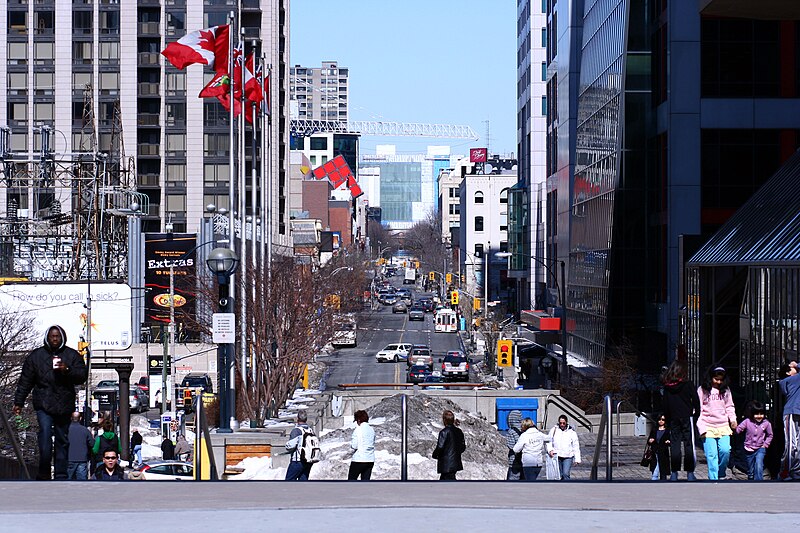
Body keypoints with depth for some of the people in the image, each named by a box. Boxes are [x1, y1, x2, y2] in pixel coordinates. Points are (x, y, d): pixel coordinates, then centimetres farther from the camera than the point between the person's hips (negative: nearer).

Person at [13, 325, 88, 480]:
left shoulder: (72, 355, 8)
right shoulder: (36, 355, 8)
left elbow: (82, 376, 1)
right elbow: (25, 381, 10)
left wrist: (67, 370, -17)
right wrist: (18, 402, 7)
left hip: (64, 405, 1)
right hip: (43, 403, -1)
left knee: (62, 440, 8)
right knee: (45, 434, -17)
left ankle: (61, 475, 16)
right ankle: (44, 474, -12)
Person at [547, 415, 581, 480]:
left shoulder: (571, 432, 1)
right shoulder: (554, 430, 3)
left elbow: (576, 446, 4)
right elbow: (549, 441, 8)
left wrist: (577, 459, 1)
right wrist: (550, 450, -11)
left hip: (568, 457, -2)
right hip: (557, 457, 2)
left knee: (566, 474, -17)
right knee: (559, 475, 7)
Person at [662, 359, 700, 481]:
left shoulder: (667, 387, 1)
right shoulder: (688, 385, -7)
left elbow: (665, 406, 5)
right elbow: (696, 402, -5)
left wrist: (668, 421, 12)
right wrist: (695, 415, 8)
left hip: (673, 419, 3)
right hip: (687, 417, -3)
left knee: (674, 445, 6)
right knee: (689, 445, 1)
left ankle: (674, 473, 4)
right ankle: (689, 473, 0)